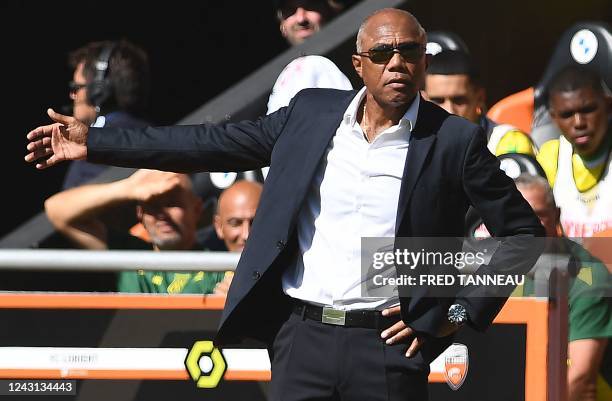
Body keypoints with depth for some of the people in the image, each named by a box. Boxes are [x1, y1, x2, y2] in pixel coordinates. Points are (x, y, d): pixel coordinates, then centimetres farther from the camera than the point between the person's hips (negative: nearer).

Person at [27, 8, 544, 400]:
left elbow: (523, 233, 4)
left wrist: (461, 312, -5)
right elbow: (213, 143, 13)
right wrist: (94, 142, 12)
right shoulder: (312, 112, 8)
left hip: (388, 346, -3)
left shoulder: (455, 140, -2)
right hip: (301, 338, 3)